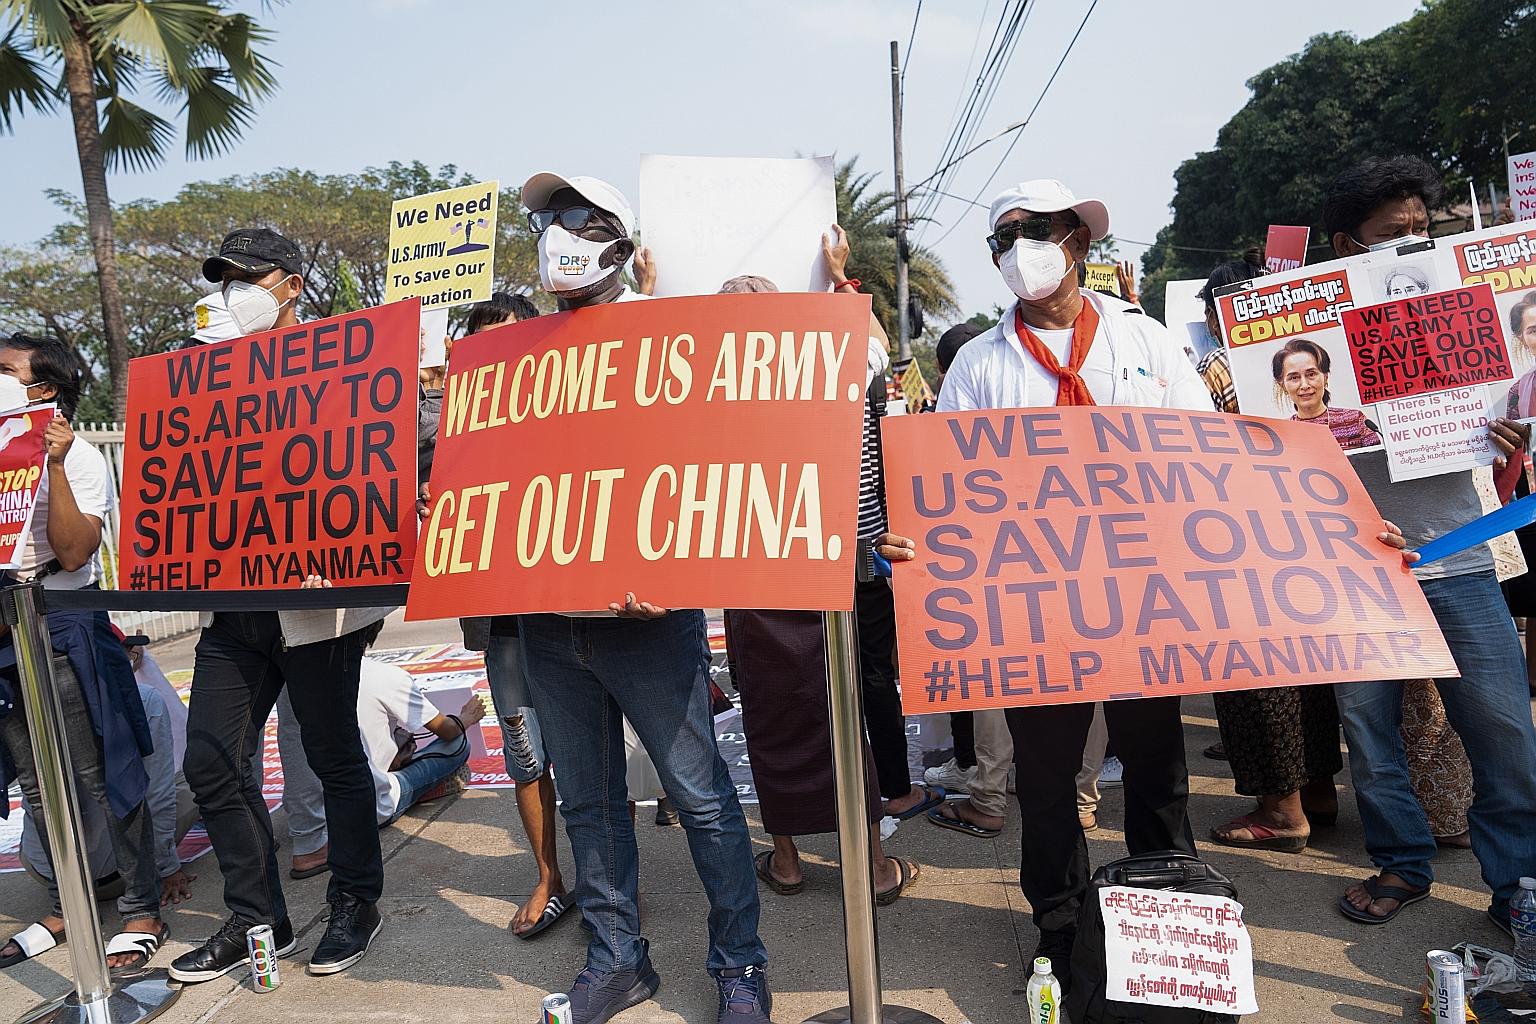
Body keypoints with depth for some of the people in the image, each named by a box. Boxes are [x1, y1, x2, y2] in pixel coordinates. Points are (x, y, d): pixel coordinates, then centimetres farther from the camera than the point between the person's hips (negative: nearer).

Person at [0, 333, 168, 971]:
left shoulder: (79, 459, -6)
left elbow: (72, 553, -17)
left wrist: (55, 467, -21)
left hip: (62, 631, -6)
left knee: (101, 776, -1)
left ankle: (142, 913, 9)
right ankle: (66, 908, 28)